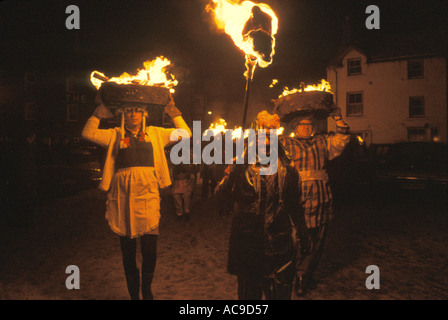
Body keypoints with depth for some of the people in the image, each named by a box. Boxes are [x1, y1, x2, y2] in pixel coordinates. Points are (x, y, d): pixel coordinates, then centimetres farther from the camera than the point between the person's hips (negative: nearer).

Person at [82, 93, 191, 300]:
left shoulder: (155, 133, 13)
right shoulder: (115, 135, 13)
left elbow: (185, 133, 12)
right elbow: (88, 133, 4)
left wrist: (173, 111, 7)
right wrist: (99, 111, 0)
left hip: (147, 195, 0)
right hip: (123, 196, 1)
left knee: (150, 250, -1)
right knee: (128, 252, 10)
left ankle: (146, 290, 26)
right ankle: (133, 294, 28)